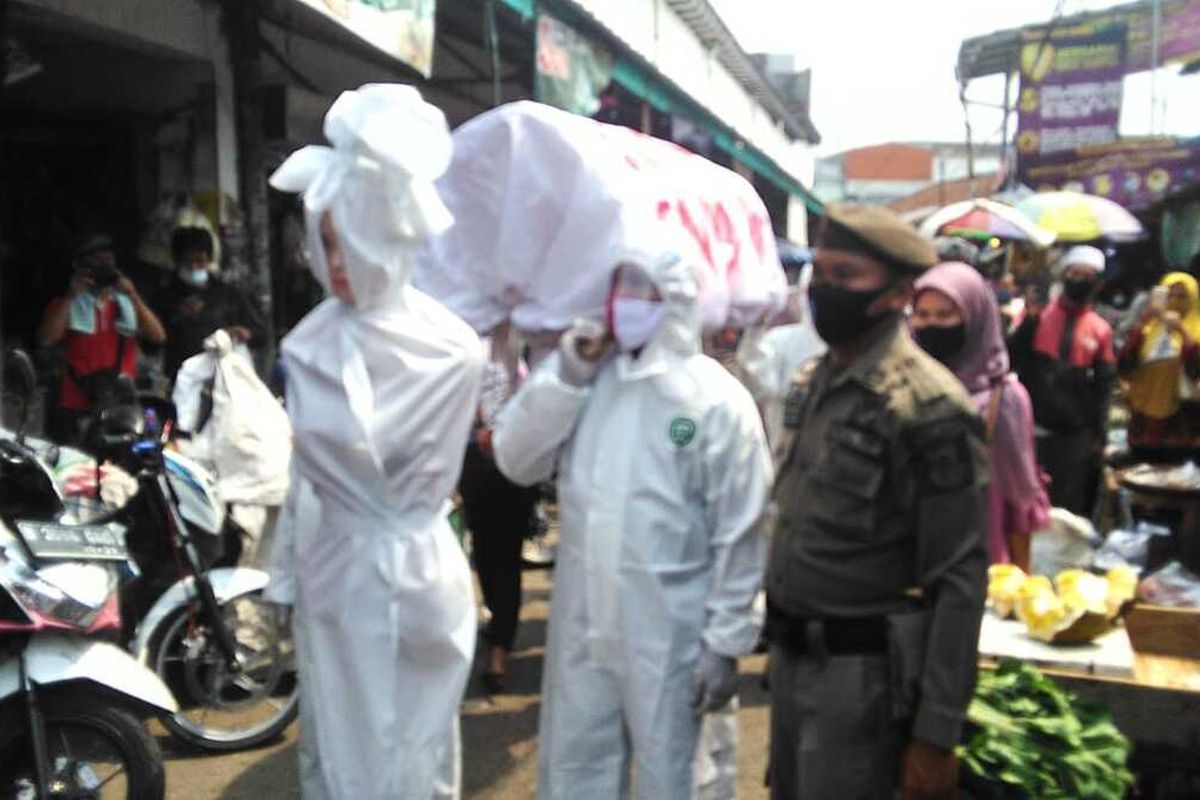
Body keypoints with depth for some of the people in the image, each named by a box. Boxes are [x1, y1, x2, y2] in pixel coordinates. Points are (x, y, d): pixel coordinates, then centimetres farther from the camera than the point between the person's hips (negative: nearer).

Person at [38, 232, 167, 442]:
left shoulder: (127, 303, 13)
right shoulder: (65, 304, 8)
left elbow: (159, 337, -1)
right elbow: (45, 340, -10)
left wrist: (133, 296, -9)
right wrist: (71, 295, -12)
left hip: (123, 406, 2)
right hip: (77, 407, -1)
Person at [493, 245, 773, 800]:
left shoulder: (718, 399, -10)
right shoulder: (581, 374, 4)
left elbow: (740, 534, -8)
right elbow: (516, 462, -2)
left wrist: (725, 641, -9)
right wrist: (566, 374, -11)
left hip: (671, 634, -4)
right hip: (581, 623, 5)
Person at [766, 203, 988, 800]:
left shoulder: (929, 409, -18)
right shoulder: (810, 383, 6)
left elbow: (960, 580, -18)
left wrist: (936, 735, -17)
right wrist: (779, 628, 15)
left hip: (863, 670, -7)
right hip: (791, 656, 7)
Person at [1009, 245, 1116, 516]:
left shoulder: (1101, 329, 6)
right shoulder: (1037, 313, 3)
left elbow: (1103, 386, 9)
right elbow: (1011, 357, -6)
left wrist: (1099, 435, 6)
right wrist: (1029, 321, -16)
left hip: (1076, 434, 1)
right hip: (1033, 429, -1)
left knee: (1069, 507, 5)